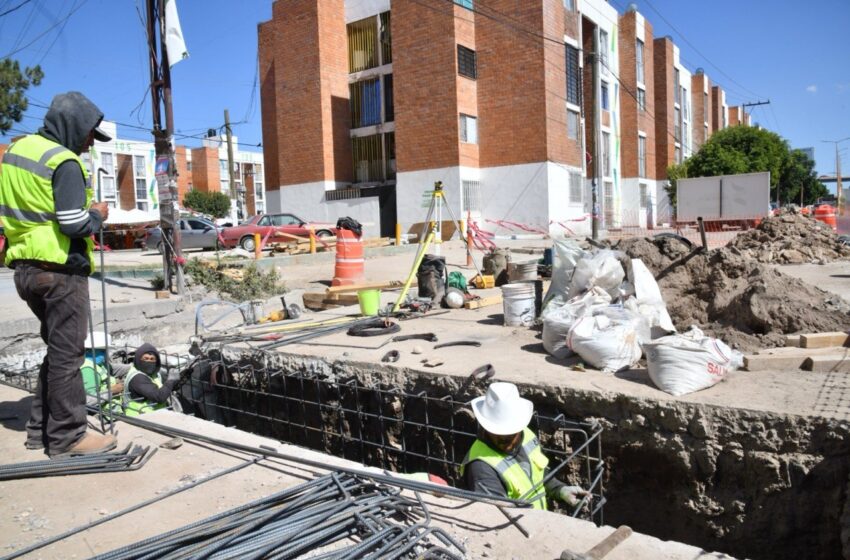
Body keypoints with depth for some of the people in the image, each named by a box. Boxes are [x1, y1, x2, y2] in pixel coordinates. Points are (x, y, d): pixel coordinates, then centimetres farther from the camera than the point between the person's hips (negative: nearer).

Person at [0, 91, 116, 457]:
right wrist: (98, 215, -3)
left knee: (57, 349, 18)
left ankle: (41, 428, 25)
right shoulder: (65, 163, -15)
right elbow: (74, 224, -21)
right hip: (60, 271, -9)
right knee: (66, 353, -1)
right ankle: (67, 435, 7)